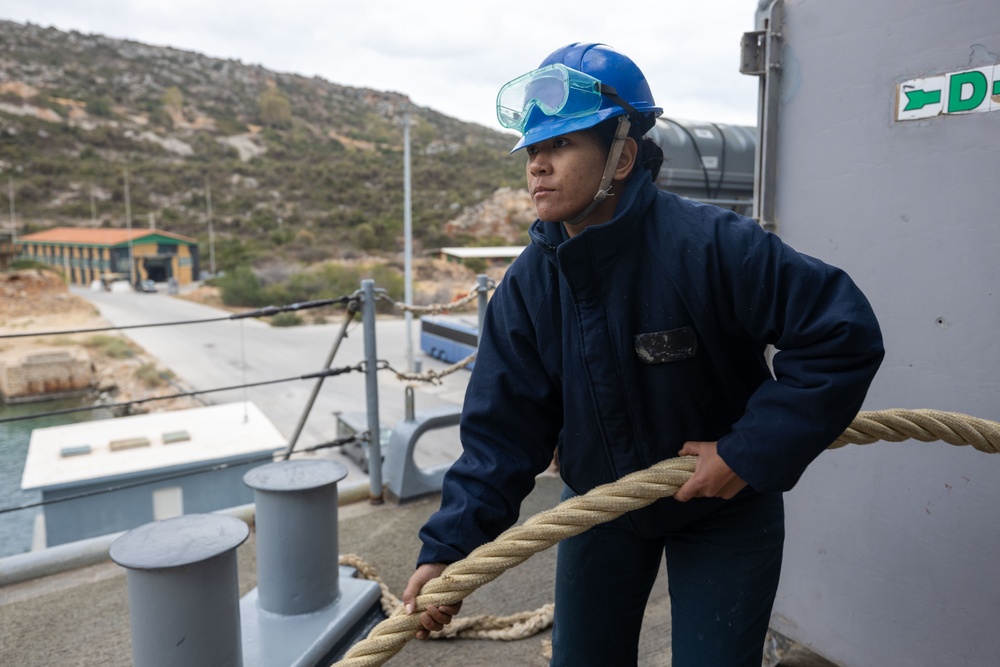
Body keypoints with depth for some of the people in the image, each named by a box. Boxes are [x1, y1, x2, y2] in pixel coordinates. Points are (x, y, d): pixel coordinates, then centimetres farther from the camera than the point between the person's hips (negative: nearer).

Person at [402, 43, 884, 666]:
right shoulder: (529, 284, -12)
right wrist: (448, 548, -18)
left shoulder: (711, 244, -27)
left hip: (726, 510, -3)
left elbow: (845, 333, -25)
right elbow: (503, 429, -11)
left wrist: (750, 452, -27)